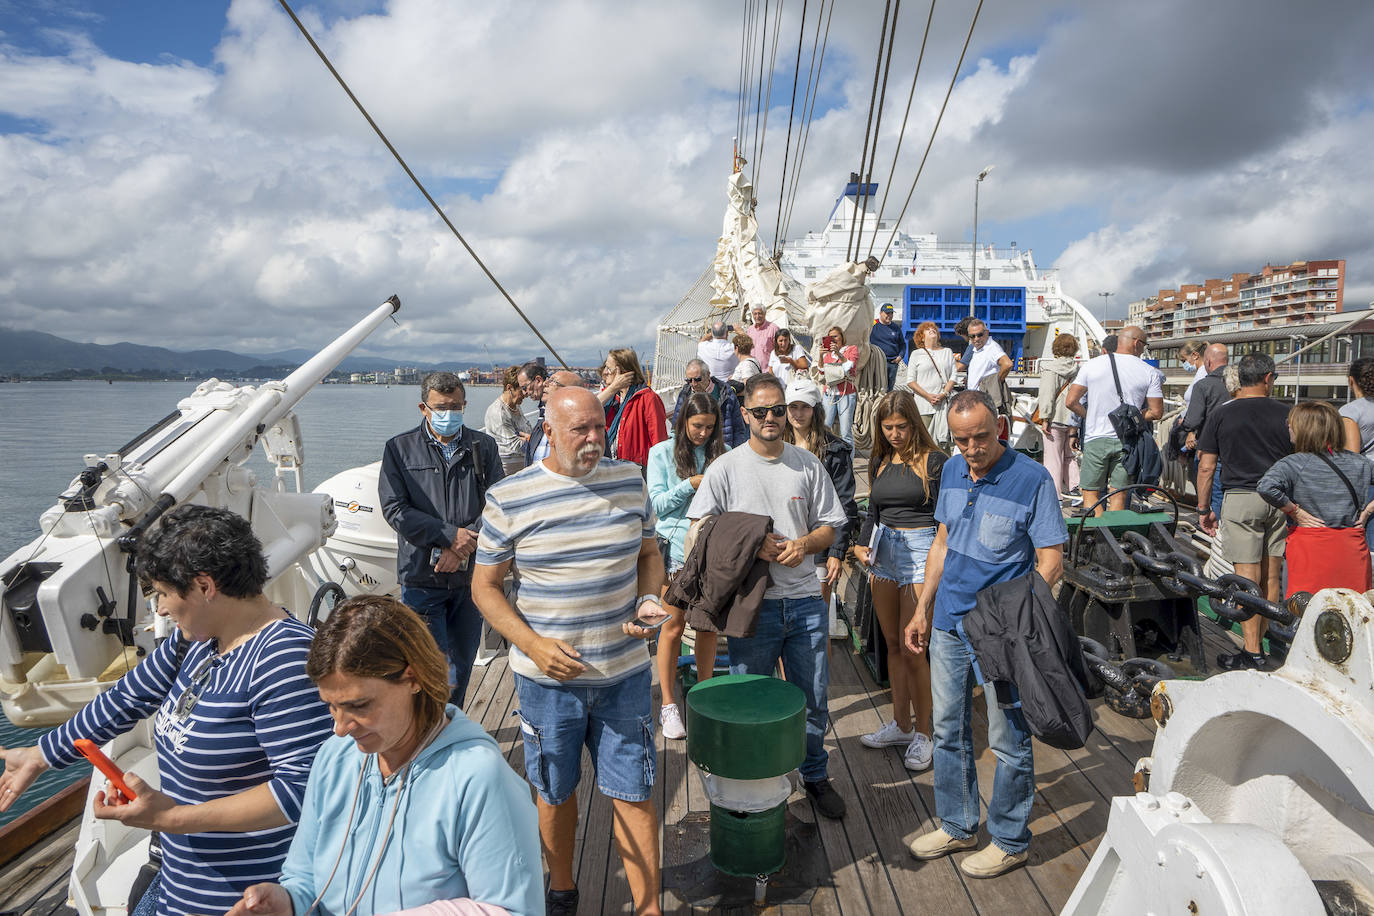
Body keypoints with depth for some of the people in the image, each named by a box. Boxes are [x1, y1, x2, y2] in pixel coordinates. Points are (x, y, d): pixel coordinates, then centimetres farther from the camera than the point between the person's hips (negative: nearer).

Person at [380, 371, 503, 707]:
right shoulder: (399, 449, 3)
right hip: (421, 576, -2)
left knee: (462, 661, 14)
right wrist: (450, 535, -15)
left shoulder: (483, 446, 7)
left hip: (471, 575, 3)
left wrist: (465, 547, -14)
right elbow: (395, 509, -6)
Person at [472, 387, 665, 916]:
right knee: (555, 792, 18)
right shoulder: (509, 498, -10)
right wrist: (533, 645, -17)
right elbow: (485, 586, -4)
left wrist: (649, 601, -9)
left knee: (633, 792, 8)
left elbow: (649, 555, 12)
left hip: (625, 672, 1)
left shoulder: (629, 482, -1)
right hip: (547, 675, -1)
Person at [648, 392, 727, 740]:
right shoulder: (662, 452, 1)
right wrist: (691, 485, -16)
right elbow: (658, 502, -4)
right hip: (675, 545, -2)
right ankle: (668, 704, 15)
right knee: (673, 625, 2)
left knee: (709, 623, 8)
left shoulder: (721, 453, 8)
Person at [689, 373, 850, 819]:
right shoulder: (725, 468, -2)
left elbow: (829, 527, 10)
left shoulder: (808, 464, 6)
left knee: (814, 699, 14)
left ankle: (815, 775, 36)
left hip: (805, 601, 3)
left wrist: (803, 544, -11)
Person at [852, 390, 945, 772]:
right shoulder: (880, 461, 11)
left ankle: (922, 733, 11)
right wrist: (863, 546, 5)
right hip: (884, 551, 6)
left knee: (912, 649, -5)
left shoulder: (933, 460, -5)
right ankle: (901, 724, 25)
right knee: (892, 644, 12)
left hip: (921, 548, -6)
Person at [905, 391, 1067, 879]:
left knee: (1008, 741, 9)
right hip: (948, 623, 6)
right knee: (948, 730, 17)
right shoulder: (952, 471, 3)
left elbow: (1050, 561, -13)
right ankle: (957, 825, 36)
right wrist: (923, 609, 13)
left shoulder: (1033, 480, -16)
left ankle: (1010, 840, 29)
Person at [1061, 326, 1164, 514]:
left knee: (1090, 493, 6)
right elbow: (1157, 412, -2)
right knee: (1119, 496, 9)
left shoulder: (1091, 365, 0)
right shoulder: (1150, 372, 0)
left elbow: (1071, 401, -4)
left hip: (1096, 438, -1)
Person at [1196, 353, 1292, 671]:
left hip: (1240, 499, -3)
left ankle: (1252, 655, -2)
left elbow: (1206, 467, -2)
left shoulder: (1222, 414, -1)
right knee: (1271, 578, 13)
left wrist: (1204, 509, 6)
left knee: (1247, 578, -2)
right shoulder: (1286, 413, 3)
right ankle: (1261, 642, 24)